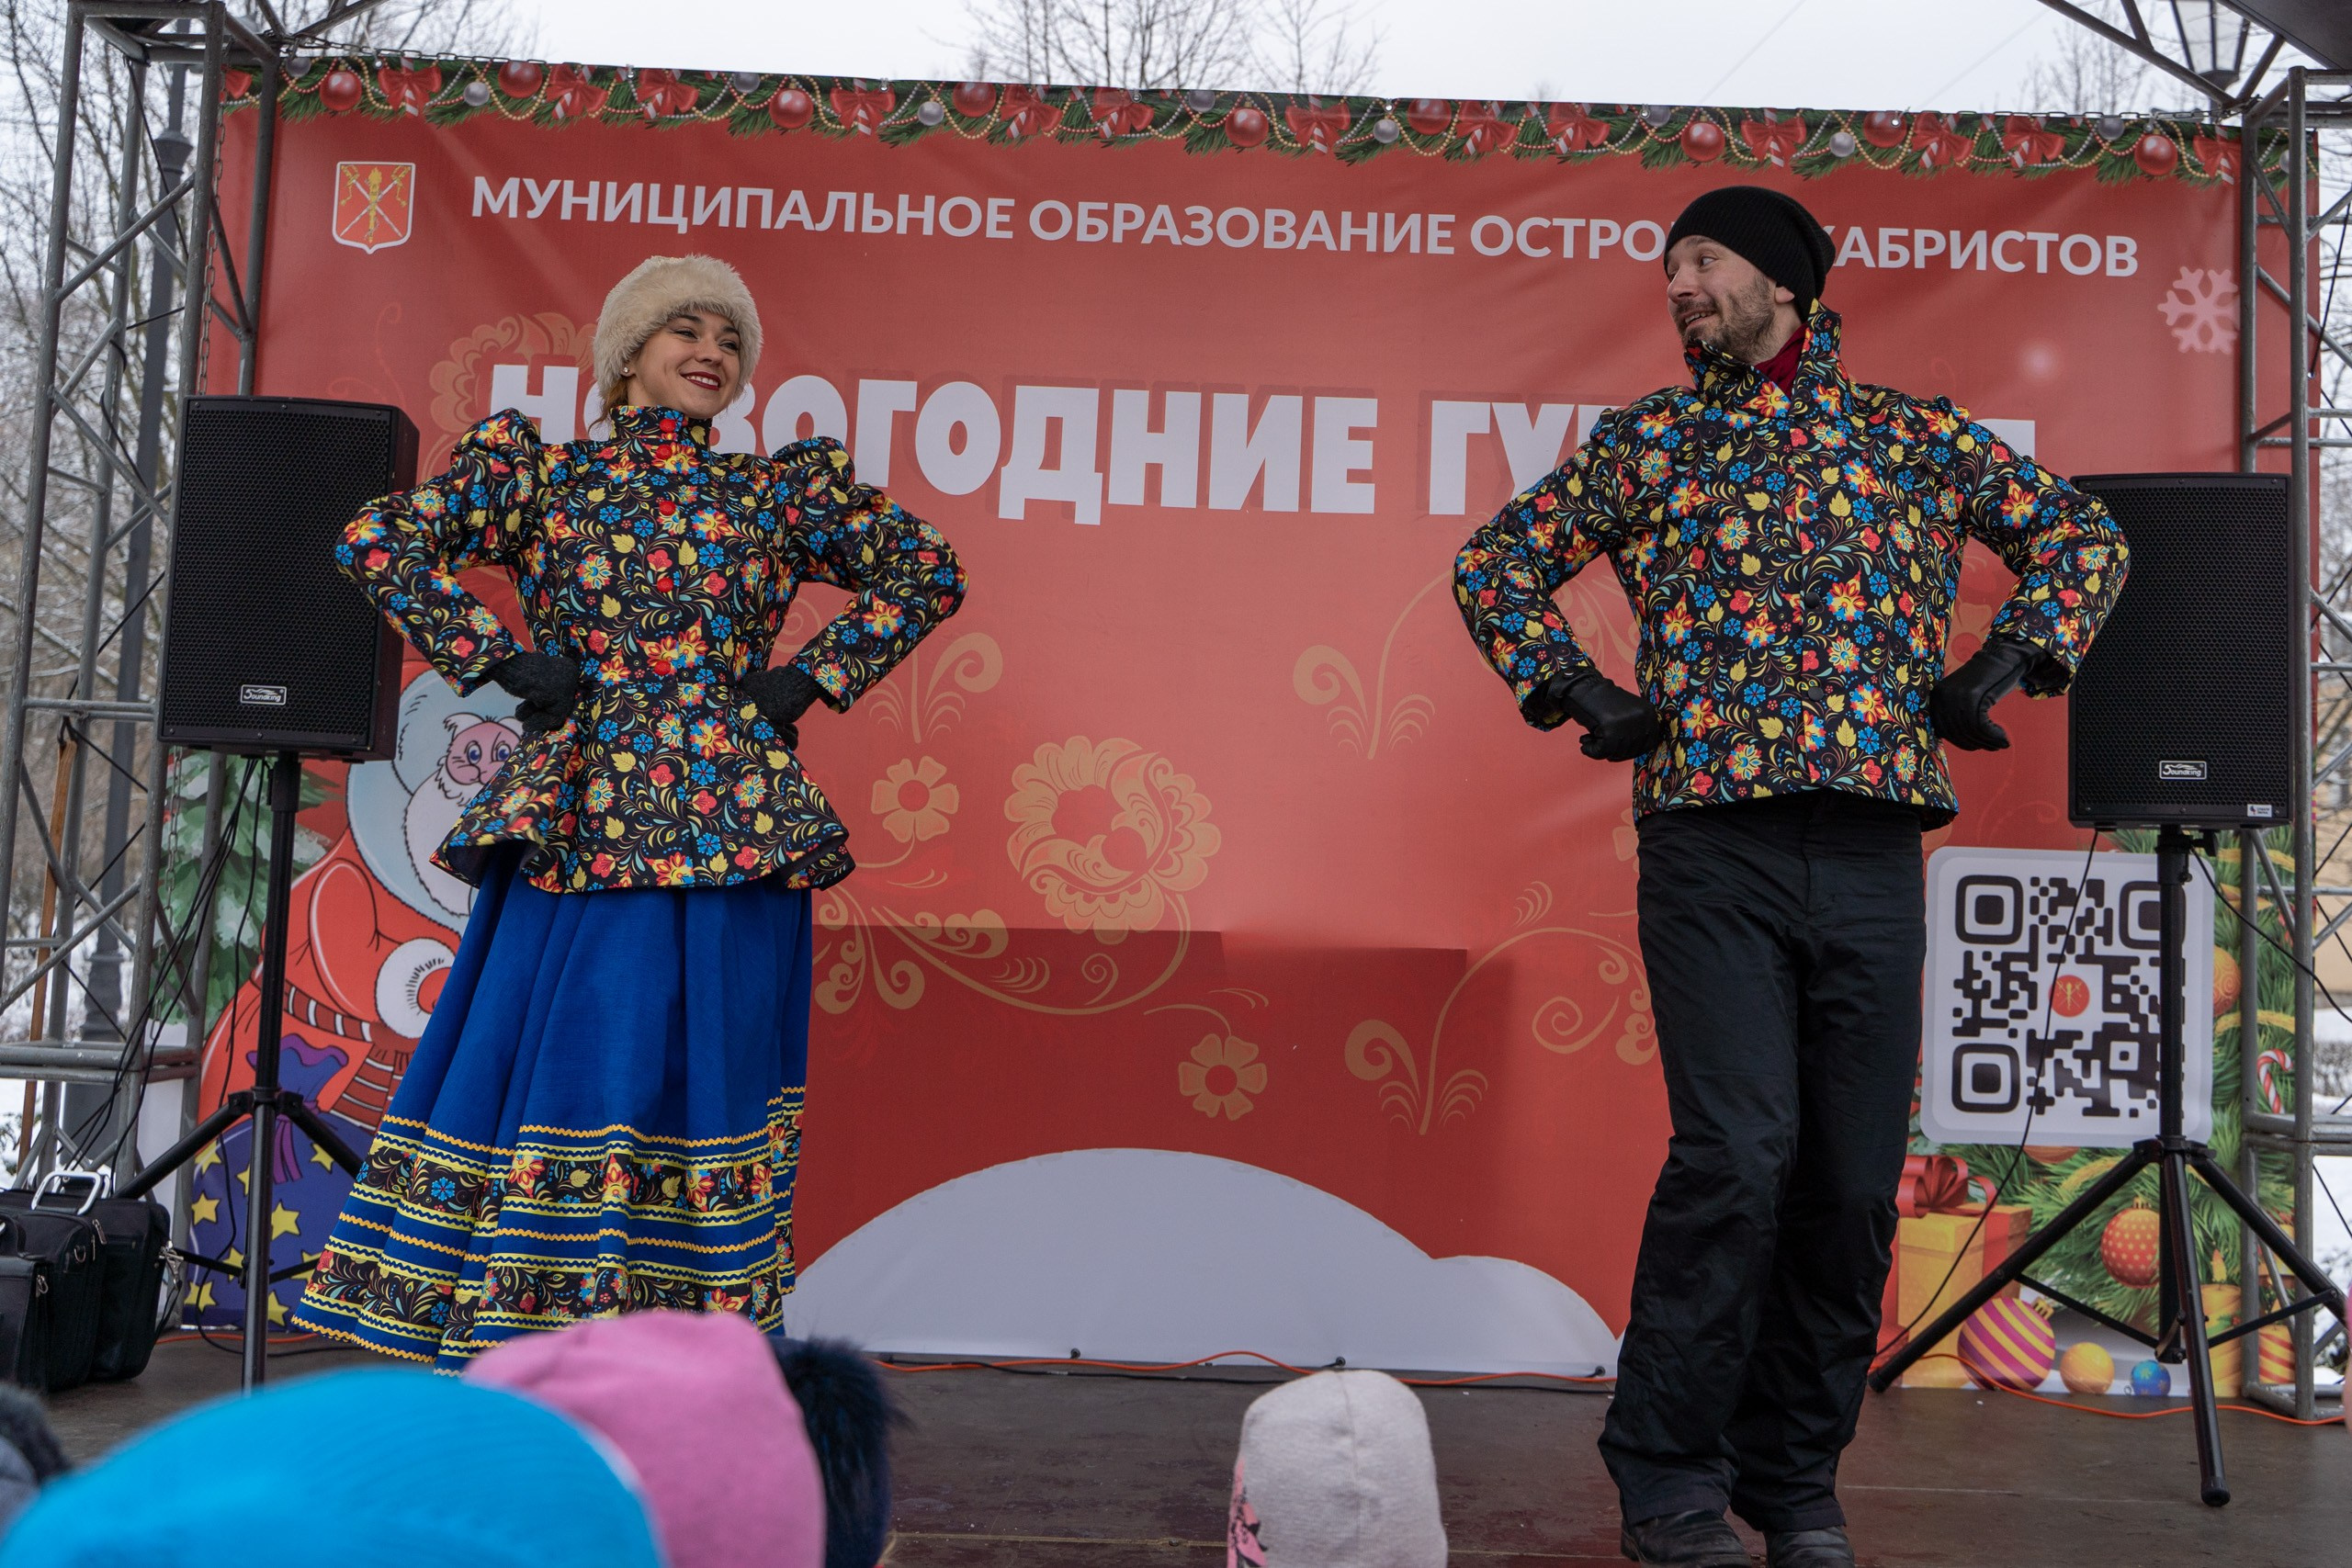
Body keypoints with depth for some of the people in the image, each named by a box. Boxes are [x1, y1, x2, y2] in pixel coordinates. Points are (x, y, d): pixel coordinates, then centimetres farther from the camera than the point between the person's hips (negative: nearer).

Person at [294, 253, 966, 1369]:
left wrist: (815, 674, 5)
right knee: (566, 1059, -1)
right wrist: (502, 659, -3)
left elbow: (928, 573, 14)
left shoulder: (780, 492, 11)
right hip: (580, 829, -1)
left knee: (707, 1067, 4)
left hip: (731, 834, 1)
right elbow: (377, 542, 3)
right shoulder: (543, 473, 9)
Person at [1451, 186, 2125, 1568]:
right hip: (1710, 843, -2)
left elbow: (2084, 534, 23)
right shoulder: (1642, 443, 14)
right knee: (1736, 1155, -13)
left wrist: (2004, 666, 8)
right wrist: (1574, 689, 7)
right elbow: (1496, 561, 20)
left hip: (1874, 850, 2)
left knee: (1855, 1179, 3)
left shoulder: (1914, 434, 15)